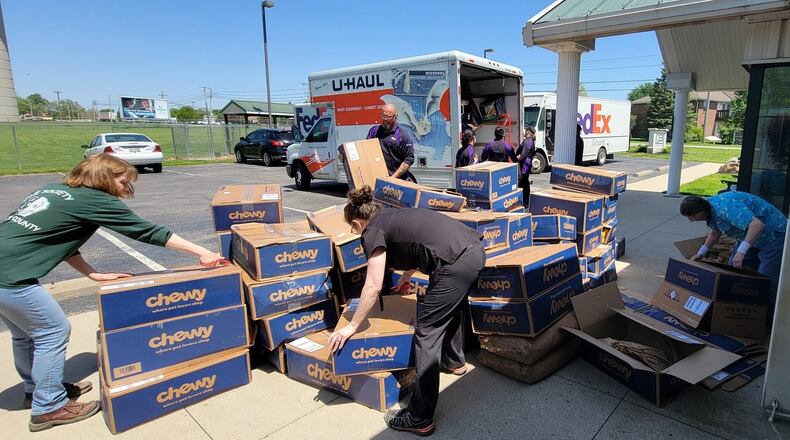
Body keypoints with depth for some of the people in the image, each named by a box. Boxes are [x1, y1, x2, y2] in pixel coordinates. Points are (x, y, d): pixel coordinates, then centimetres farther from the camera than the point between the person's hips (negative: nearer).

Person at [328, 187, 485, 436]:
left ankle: (420, 420, 7)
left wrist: (351, 327, 8)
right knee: (449, 308, 32)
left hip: (456, 263, -9)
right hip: (475, 250, 9)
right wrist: (407, 276, 60)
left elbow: (373, 287, -3)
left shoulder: (373, 231, 2)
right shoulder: (395, 216, 26)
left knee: (427, 334, 0)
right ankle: (455, 362, 54)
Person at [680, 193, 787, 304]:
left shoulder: (725, 207, -34)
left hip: (774, 234, -9)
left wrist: (741, 251, -47)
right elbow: (715, 231, 16)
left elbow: (757, 224, -44)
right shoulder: (711, 209, -3)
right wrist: (701, 253, 11)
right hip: (750, 235, 10)